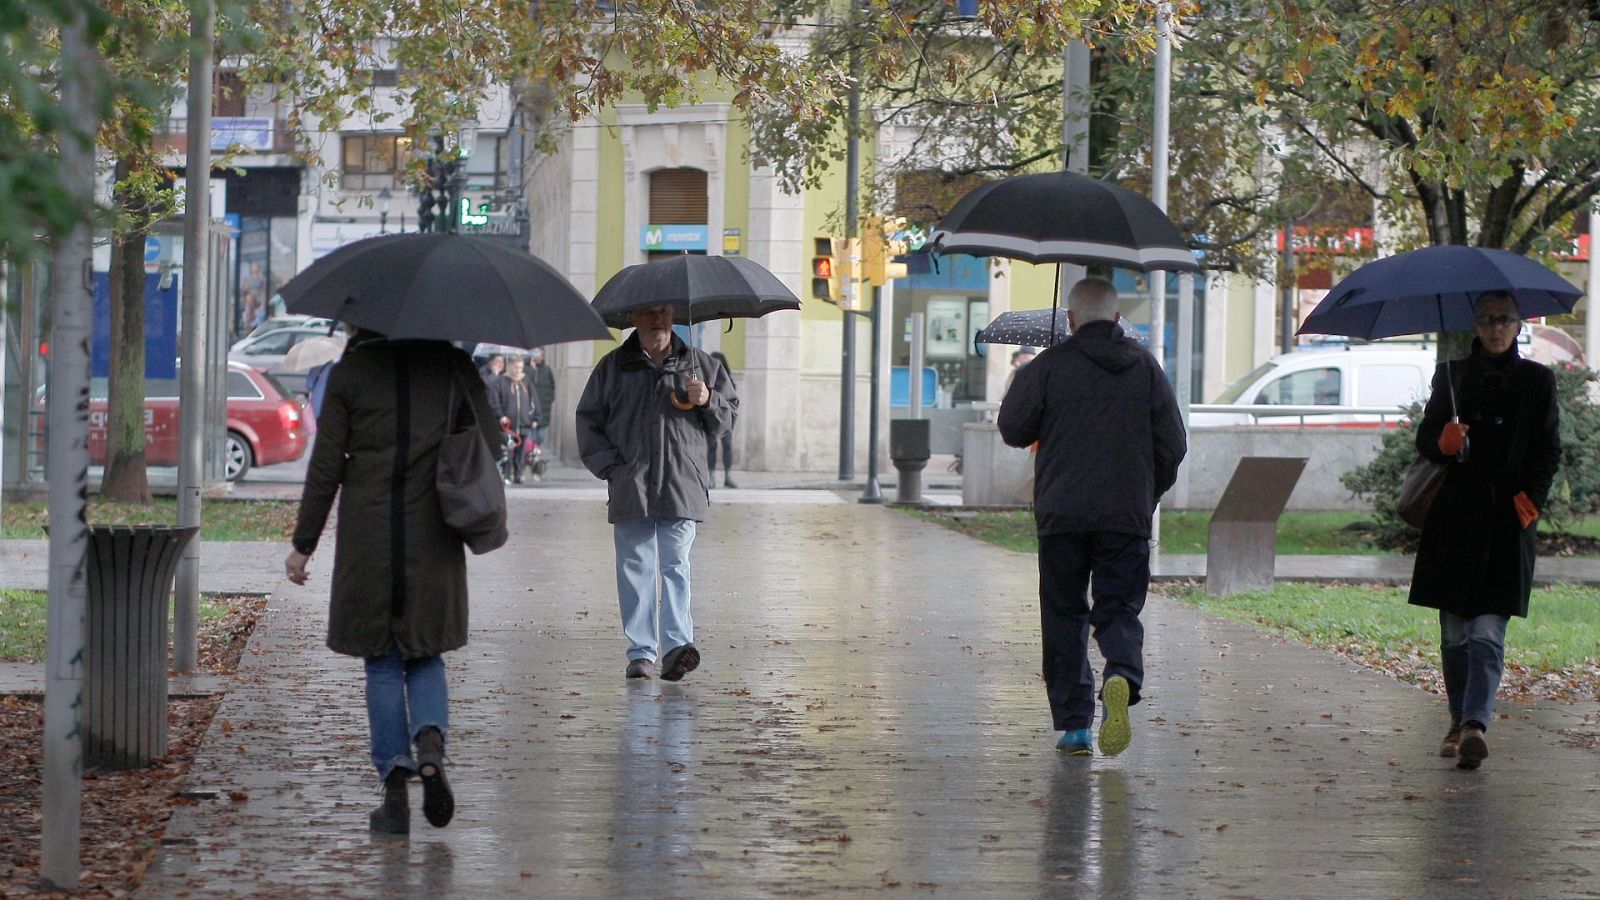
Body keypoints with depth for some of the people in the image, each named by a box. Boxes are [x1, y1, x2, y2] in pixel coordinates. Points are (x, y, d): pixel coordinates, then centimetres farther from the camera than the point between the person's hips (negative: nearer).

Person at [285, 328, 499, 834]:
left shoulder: (349, 372, -2)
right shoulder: (452, 364, 2)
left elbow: (325, 465, -3)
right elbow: (487, 440, 3)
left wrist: (303, 545, 2)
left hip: (367, 537, -1)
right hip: (432, 538, 1)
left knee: (382, 664, 8)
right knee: (425, 656, 15)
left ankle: (394, 789, 0)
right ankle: (431, 742, -14)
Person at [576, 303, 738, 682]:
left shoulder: (700, 365, 12)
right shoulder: (613, 367, 10)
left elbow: (730, 413, 18)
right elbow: (588, 421, 12)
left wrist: (708, 401, -4)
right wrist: (610, 466, 1)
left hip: (682, 486, -1)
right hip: (630, 489, 1)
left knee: (675, 565, -8)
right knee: (635, 568, 1)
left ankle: (678, 643, -15)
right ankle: (641, 651, 5)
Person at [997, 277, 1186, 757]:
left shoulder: (1049, 366, -4)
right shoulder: (1145, 366, 5)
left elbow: (1013, 429, 1)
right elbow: (1172, 444, 6)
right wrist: (1147, 496, 19)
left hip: (1061, 514, -1)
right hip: (1127, 515, 1)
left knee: (1065, 617, 8)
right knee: (1119, 609, 6)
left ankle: (1073, 723, 5)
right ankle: (1122, 675, -26)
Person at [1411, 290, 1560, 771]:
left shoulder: (1537, 380, 8)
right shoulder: (1451, 374, 10)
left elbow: (1549, 451, 8)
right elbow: (1425, 439, 10)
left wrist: (1532, 497, -8)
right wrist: (1442, 443, -13)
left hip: (1508, 518, -2)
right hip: (1456, 513, 2)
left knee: (1488, 631, -12)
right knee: (1454, 631, 5)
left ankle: (1475, 725, -23)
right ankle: (1459, 719, 21)